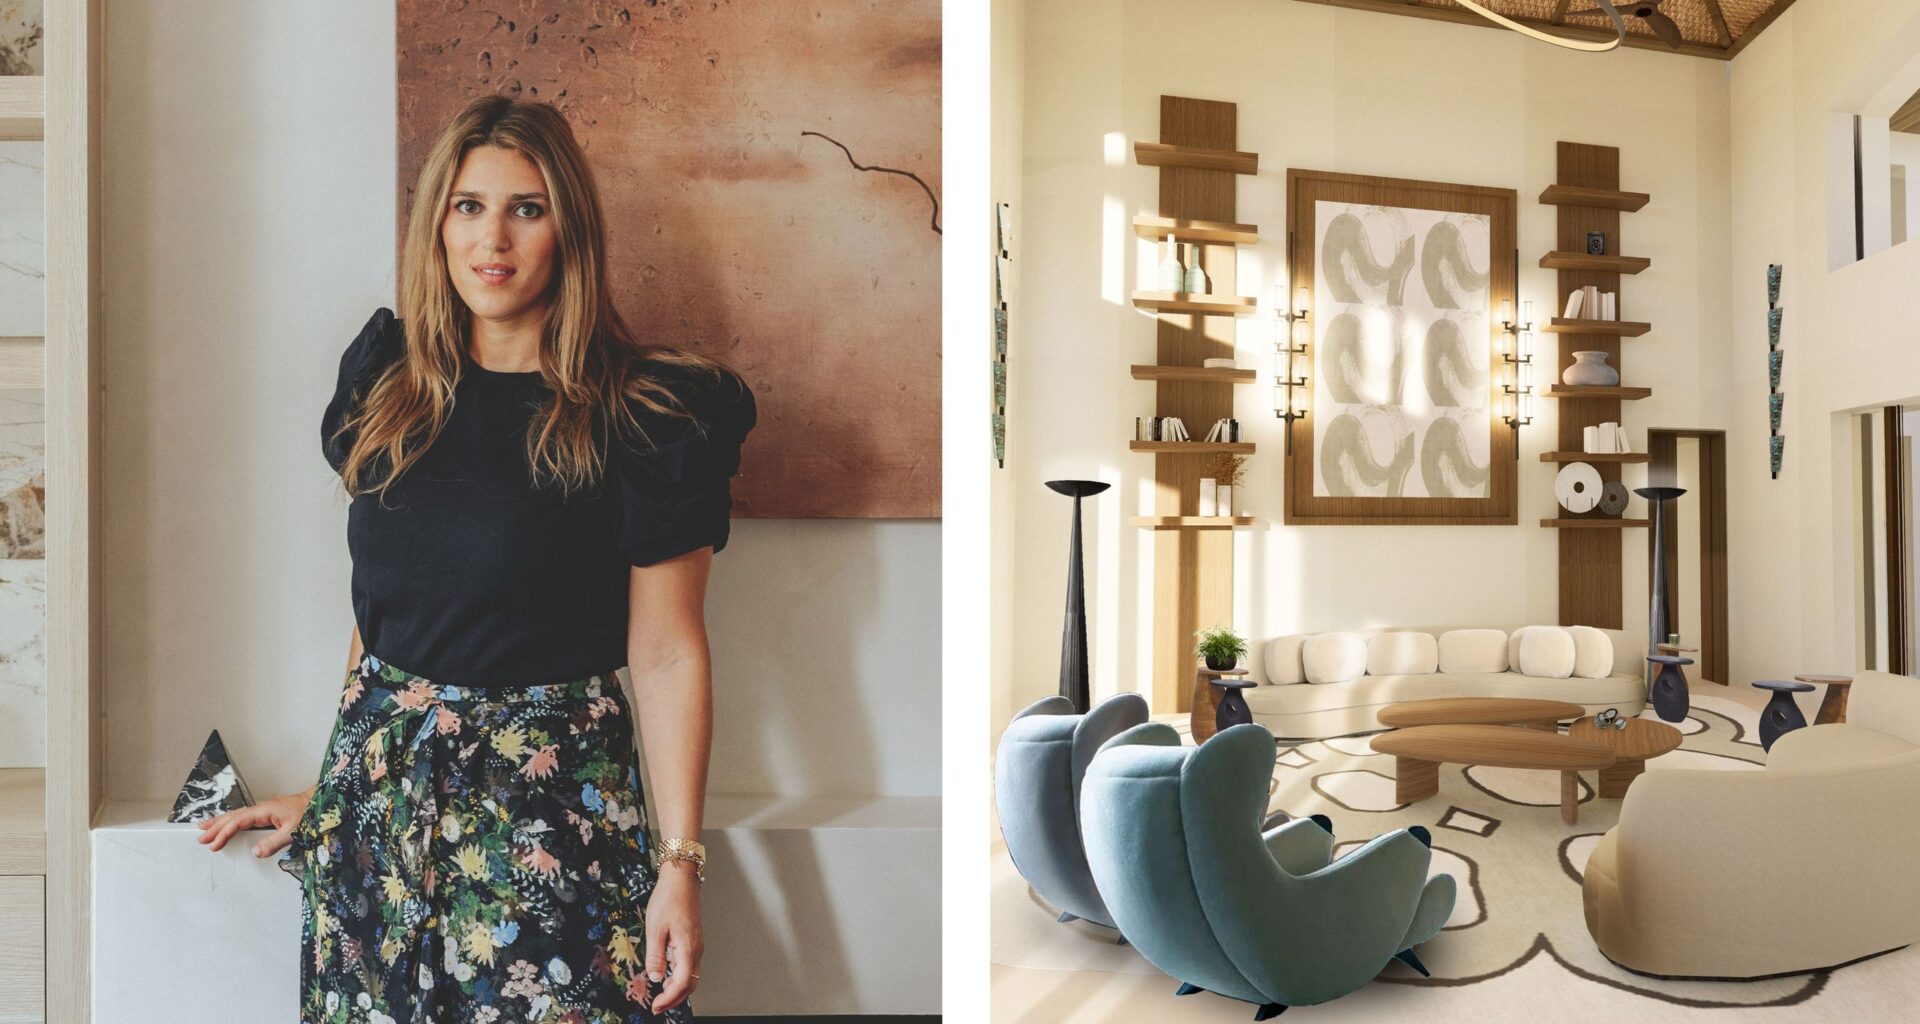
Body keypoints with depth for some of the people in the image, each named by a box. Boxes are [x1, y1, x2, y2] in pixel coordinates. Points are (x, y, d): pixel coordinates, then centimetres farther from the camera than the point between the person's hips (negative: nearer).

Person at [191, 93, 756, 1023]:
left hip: (549, 799, -4)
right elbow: (380, 604, 13)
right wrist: (331, 785, 16)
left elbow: (667, 652, -11)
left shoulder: (643, 416, -11)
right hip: (378, 781, 5)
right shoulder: (391, 381, 6)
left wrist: (680, 862, -13)